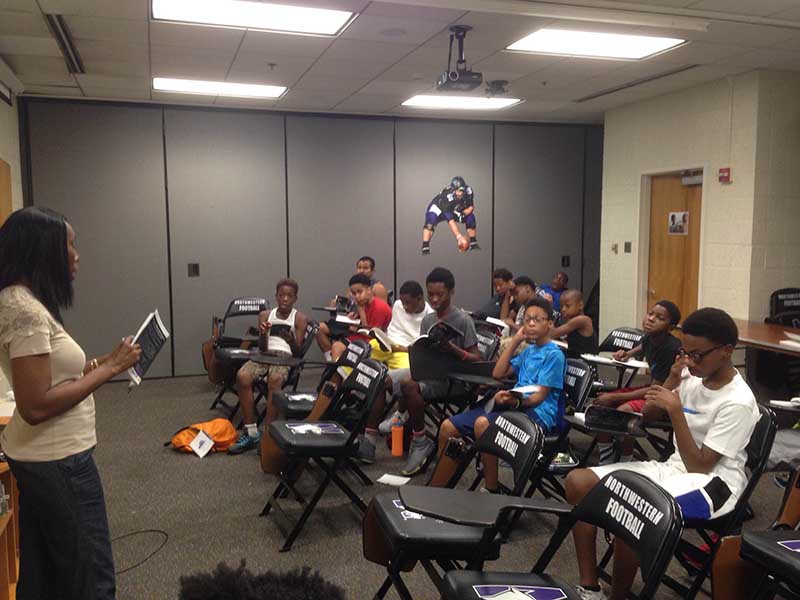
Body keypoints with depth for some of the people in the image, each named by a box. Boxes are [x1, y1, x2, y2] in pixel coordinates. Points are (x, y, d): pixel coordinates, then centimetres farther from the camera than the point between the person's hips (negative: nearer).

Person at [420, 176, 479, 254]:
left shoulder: (468, 191, -26)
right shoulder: (447, 197, -40)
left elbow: (471, 207, -7)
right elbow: (450, 221, -40)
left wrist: (463, 213, -28)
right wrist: (459, 236, -45)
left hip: (455, 209, 5)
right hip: (439, 207, -5)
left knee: (470, 218, -12)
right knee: (431, 219, -33)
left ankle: (473, 244, 6)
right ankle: (425, 248, -32)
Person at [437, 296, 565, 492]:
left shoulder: (554, 354, -4)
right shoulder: (529, 351, 21)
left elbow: (540, 396, -13)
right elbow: (498, 373, 20)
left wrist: (514, 402, -33)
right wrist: (515, 341, 15)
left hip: (538, 413, -8)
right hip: (516, 405, 8)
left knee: (483, 423, -37)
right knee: (448, 427, -5)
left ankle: (491, 489, -24)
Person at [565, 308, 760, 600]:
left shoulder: (738, 402, -16)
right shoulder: (693, 375, 1)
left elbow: (699, 467, -18)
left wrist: (676, 411, -24)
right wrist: (673, 379, -5)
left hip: (712, 483, -7)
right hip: (673, 468, 8)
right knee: (578, 481, -9)